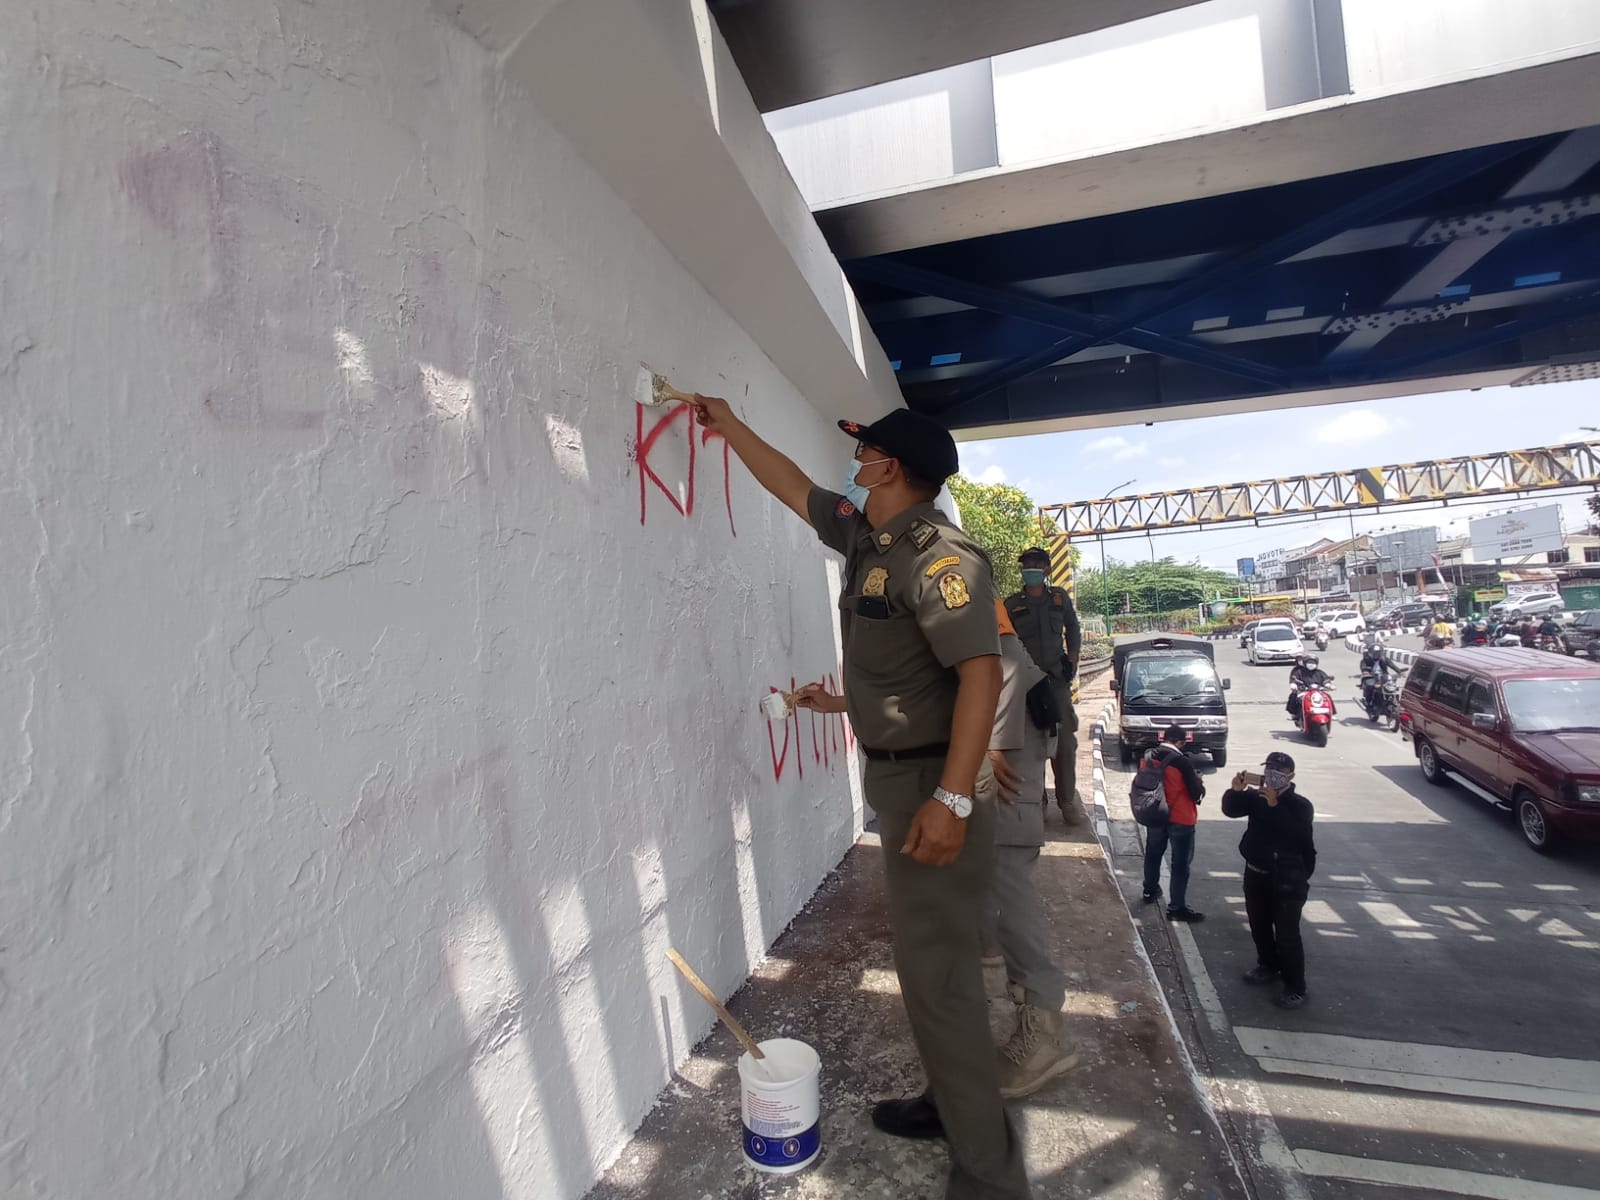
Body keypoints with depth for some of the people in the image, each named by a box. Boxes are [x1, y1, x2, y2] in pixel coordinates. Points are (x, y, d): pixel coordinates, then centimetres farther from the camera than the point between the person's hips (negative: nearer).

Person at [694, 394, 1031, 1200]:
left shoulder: (937, 554, -20)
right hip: (897, 774, 10)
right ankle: (949, 1103, 40)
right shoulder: (865, 536, 8)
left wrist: (952, 798, -32)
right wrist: (729, 426, 26)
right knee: (927, 955, 20)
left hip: (932, 783, -10)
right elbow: (791, 485, 21)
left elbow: (980, 670, -28)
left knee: (937, 970, -1)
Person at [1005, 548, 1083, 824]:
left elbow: (1073, 629, 17)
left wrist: (1072, 661, 7)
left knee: (1065, 741, 2)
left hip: (1058, 679, 2)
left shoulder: (1060, 597, 8)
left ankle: (1067, 801, 14)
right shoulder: (1011, 604, 2)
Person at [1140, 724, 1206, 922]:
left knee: (1153, 854, 22)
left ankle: (1150, 891, 39)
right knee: (1181, 863, 4)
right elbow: (1196, 792, -14)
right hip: (1180, 819, -6)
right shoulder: (1182, 762, -21)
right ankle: (1177, 907, 7)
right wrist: (1198, 781, 5)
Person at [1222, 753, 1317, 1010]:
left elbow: (1295, 832, -28)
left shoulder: (1300, 805, -12)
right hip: (1256, 873, 5)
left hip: (1287, 879, -5)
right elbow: (1230, 810, -10)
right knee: (1259, 926, 19)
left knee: (1287, 934, -4)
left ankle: (1295, 988, 6)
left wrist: (1274, 805, -33)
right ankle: (1268, 965, 39)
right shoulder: (1256, 797, 1)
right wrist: (1235, 791, -27)